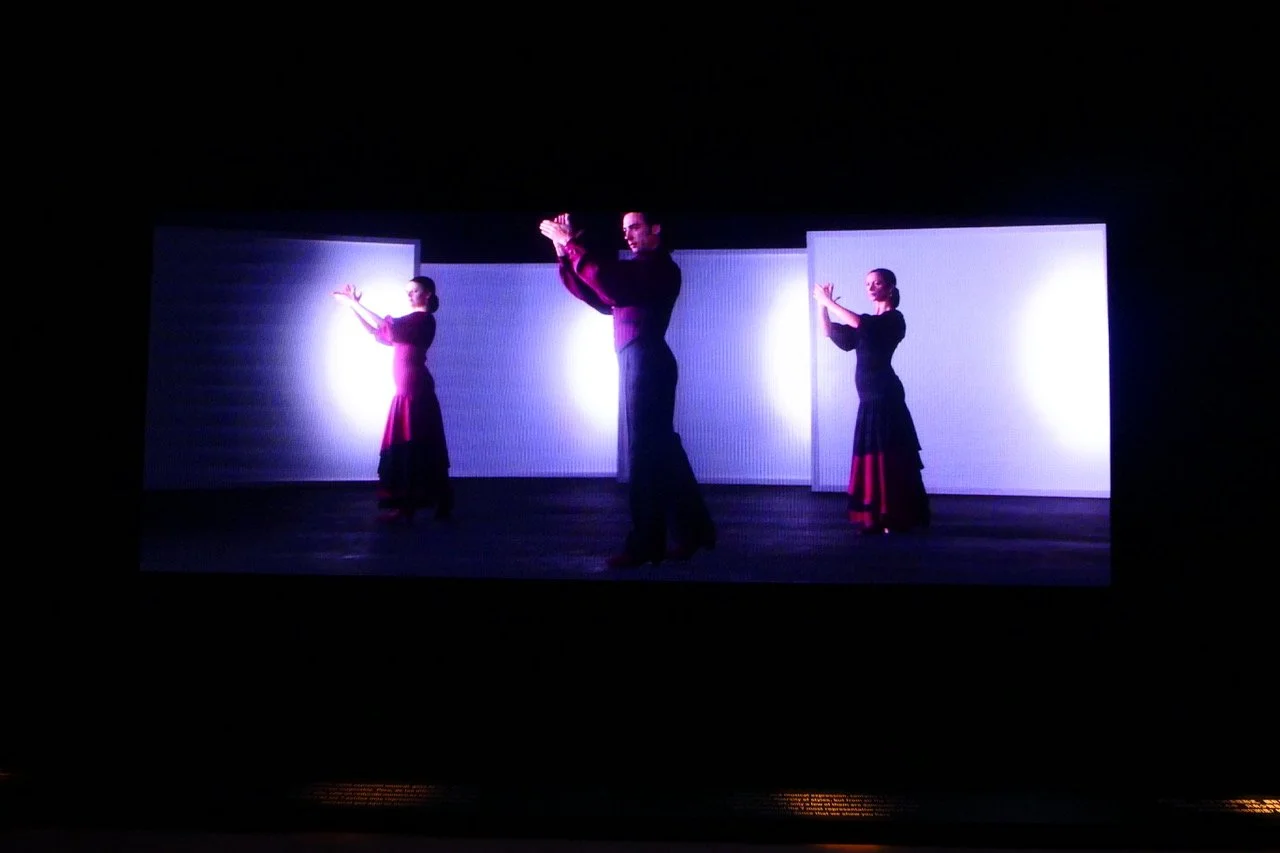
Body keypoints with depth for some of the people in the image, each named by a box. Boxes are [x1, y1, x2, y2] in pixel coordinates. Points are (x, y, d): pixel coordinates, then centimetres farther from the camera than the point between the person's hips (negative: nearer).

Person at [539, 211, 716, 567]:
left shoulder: (663, 268, -6)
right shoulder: (636, 269, 21)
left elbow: (613, 287, -22)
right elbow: (599, 296, 13)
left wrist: (571, 244, -19)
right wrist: (565, 254, 5)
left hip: (646, 360, -9)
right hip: (637, 361, 9)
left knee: (645, 450, -9)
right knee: (661, 448, 11)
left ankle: (645, 544, -5)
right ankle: (694, 530, 20)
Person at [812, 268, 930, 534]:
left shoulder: (893, 319, -5)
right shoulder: (868, 322, 18)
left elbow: (857, 322, -23)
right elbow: (829, 333, 20)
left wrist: (829, 301, -16)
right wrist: (823, 306, 7)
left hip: (884, 396, -8)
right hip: (871, 398, 8)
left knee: (888, 455, -8)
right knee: (874, 456, 8)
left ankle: (897, 519, -5)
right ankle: (880, 518, 13)